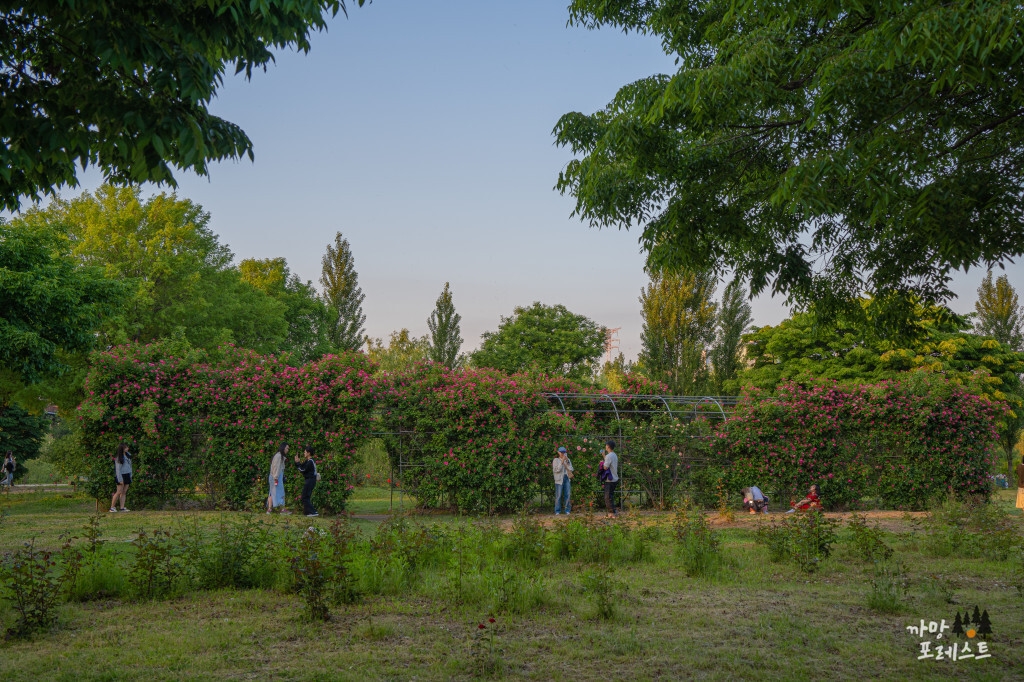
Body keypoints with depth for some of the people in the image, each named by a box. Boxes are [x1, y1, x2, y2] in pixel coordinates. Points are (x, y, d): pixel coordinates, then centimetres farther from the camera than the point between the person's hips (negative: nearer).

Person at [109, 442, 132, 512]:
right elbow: (118, 469, -13)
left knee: (124, 492, 4)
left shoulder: (128, 454, 9)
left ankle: (122, 507, 3)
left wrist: (130, 475, 15)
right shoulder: (118, 457, -12)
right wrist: (120, 479, -16)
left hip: (127, 475, 7)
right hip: (121, 476, -7)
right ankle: (112, 507, 1)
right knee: (119, 492, -7)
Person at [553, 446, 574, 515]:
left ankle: (567, 510, 6)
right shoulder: (556, 460, -1)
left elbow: (571, 469, 4)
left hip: (567, 478, 4)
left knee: (567, 495, 1)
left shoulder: (568, 460, 12)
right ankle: (557, 511, 0)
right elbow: (556, 470, -12)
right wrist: (562, 462, -14)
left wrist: (567, 462, -7)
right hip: (559, 479, -4)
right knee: (558, 495, -6)